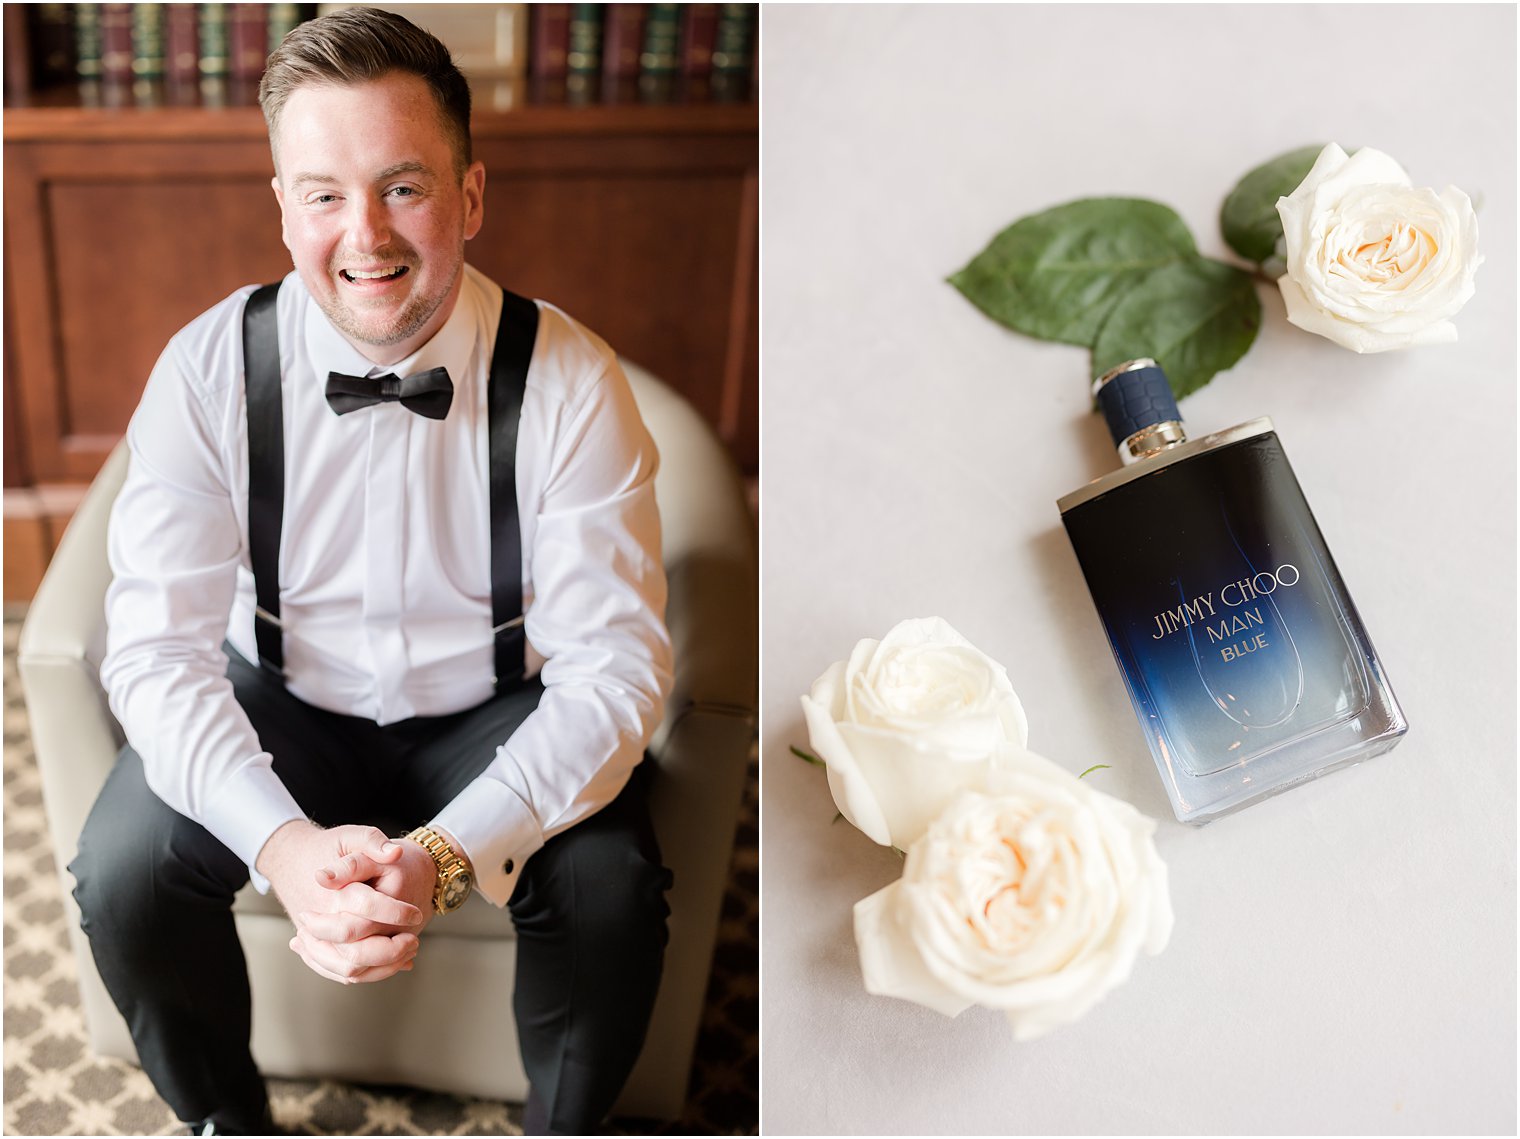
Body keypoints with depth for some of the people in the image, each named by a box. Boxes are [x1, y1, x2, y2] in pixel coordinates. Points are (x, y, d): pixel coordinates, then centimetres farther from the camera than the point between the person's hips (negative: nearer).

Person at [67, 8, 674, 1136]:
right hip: (285, 703, 2)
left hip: (493, 715, -1)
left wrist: (445, 853, -36)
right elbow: (157, 652, -18)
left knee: (610, 893, -26)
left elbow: (616, 663, -22)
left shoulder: (571, 381, -20)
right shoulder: (208, 368, -16)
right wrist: (283, 843, -35)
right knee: (122, 869, -21)